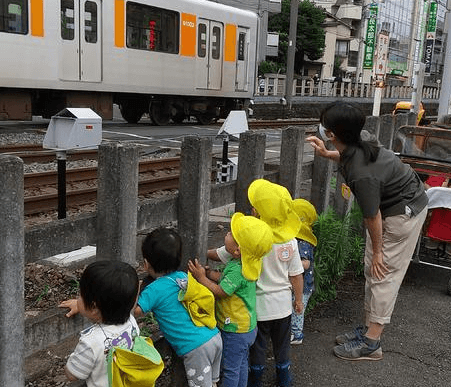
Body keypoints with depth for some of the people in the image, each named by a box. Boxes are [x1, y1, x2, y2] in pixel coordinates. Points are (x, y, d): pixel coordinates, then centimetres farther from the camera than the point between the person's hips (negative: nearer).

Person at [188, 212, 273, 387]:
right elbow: (226, 280, 6)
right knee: (241, 363, 26)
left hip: (235, 330, -9)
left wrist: (201, 277, -19)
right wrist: (209, 273, -5)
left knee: (230, 369, 10)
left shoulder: (237, 270, -32)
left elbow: (219, 292, -26)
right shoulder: (245, 264, -3)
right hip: (247, 326, 9)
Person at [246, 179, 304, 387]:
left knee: (258, 346, 16)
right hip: (283, 305, 4)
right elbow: (296, 275, -3)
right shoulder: (290, 241, -11)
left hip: (259, 306, -4)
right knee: (282, 344, 23)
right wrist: (299, 300, 10)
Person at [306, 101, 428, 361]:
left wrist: (377, 251, -10)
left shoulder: (361, 174, -35)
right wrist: (327, 154, 9)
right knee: (372, 271, 13)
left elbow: (372, 216, -23)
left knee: (383, 274, -4)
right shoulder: (357, 148, -10)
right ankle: (371, 328, 25)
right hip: (392, 206, 10)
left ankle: (371, 343, 5)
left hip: (404, 212, -9)